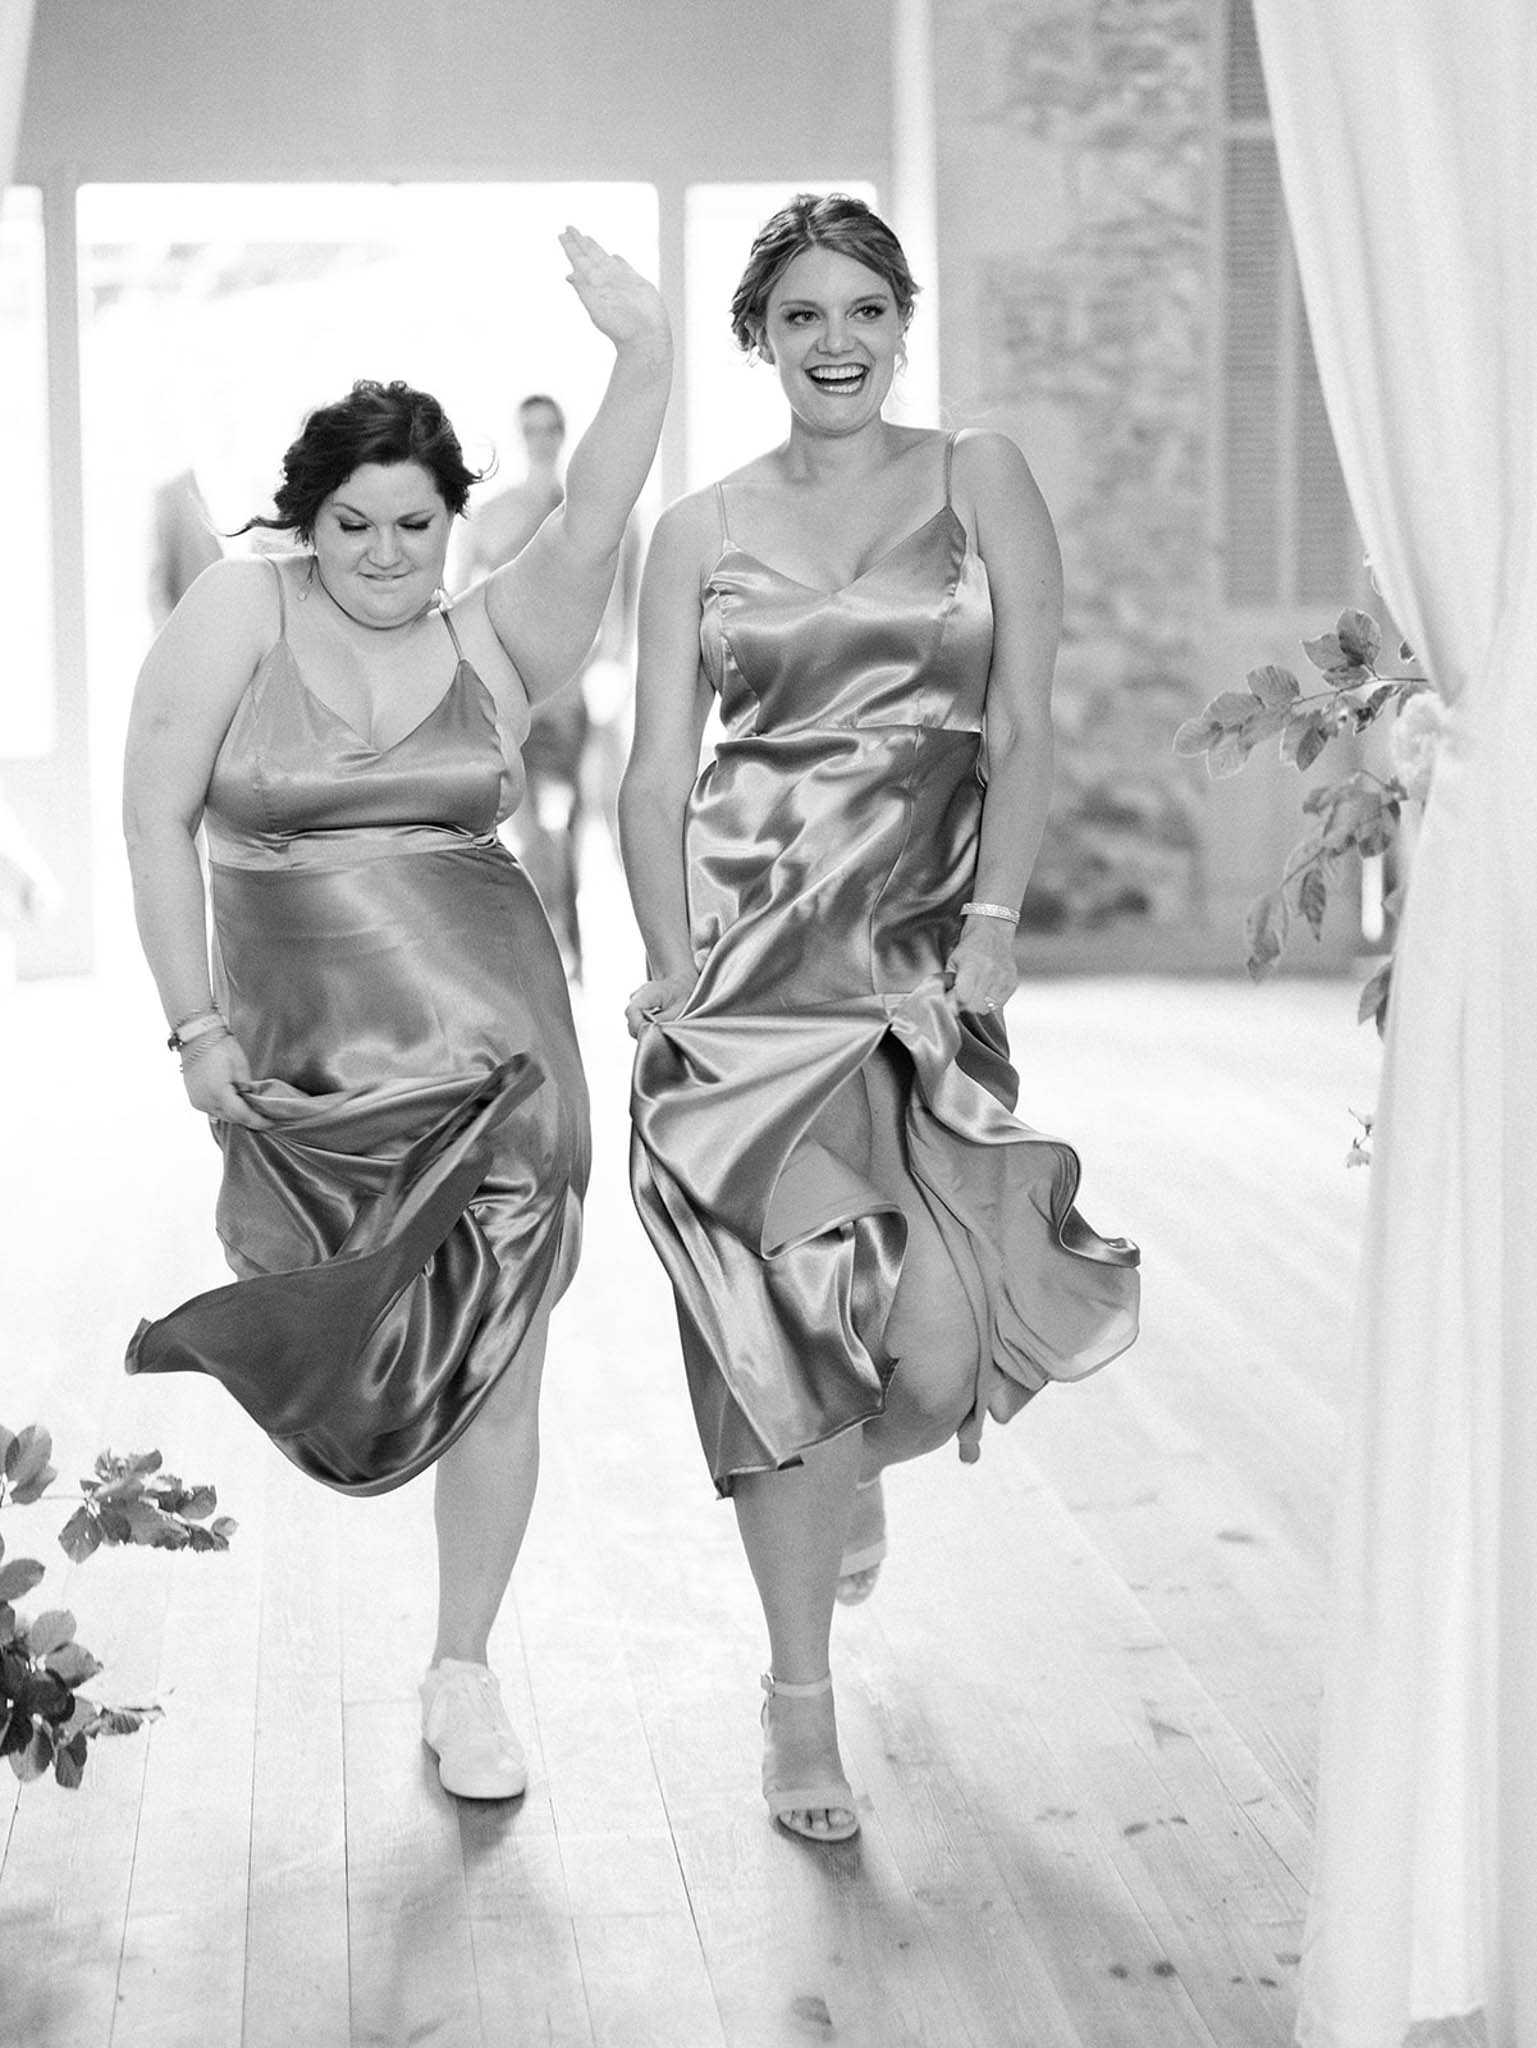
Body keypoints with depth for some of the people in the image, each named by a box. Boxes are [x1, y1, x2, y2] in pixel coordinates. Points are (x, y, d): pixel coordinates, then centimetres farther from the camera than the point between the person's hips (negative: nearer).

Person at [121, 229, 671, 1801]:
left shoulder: (492, 643, 6)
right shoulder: (238, 615, 1)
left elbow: (597, 513, -10)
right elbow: (157, 821, -1)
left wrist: (645, 357, -25)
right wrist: (197, 1026, -5)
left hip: (494, 1030, 2)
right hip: (308, 1046, -1)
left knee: (498, 1361, 3)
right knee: (376, 1349, -8)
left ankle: (462, 1675, 19)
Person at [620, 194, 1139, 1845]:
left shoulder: (980, 482, 8)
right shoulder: (700, 532, 10)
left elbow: (1023, 731, 2)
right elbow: (657, 773, 7)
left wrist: (994, 919, -9)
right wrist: (673, 968, -6)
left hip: (923, 950, 0)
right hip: (750, 951, 0)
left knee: (937, 1348, -9)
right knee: (775, 1324, -7)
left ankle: (854, 1473, 31)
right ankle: (800, 1700, 9)